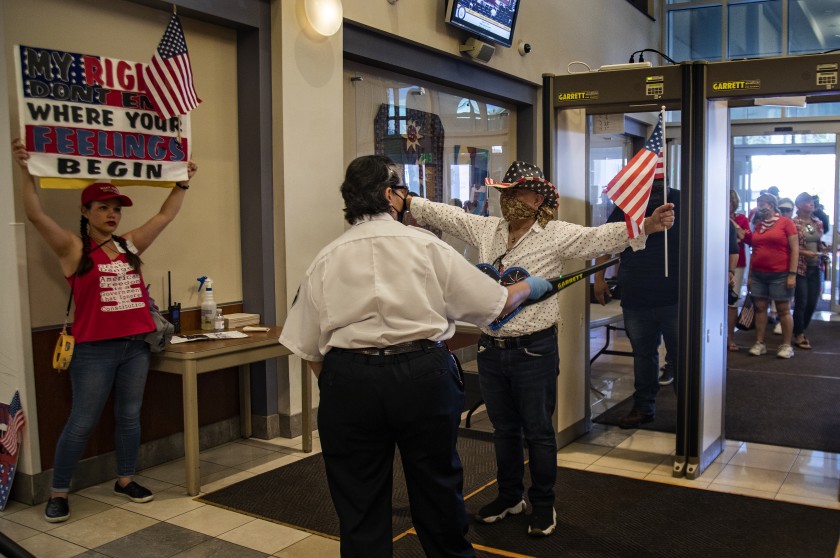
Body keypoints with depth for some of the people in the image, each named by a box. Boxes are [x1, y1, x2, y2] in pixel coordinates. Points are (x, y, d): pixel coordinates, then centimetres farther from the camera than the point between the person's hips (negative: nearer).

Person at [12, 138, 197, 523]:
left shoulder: (130, 245, 9)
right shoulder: (73, 248, -4)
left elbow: (166, 215, 16)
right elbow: (36, 215, -16)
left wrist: (183, 182, 17)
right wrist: (26, 171, -25)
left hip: (135, 346, 5)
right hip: (94, 350, -5)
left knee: (130, 416, 13)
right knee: (82, 423, 2)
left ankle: (125, 480, 27)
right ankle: (58, 493, 16)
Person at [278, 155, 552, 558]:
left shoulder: (325, 259, 5)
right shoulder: (427, 245, 0)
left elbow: (308, 348, 5)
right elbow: (495, 306, 5)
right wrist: (529, 287, 24)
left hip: (348, 378, 1)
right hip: (424, 373, -1)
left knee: (359, 503, 13)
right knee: (437, 487, 19)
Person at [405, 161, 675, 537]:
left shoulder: (558, 235, -9)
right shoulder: (486, 229, 6)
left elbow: (602, 237, -21)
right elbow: (443, 214, 13)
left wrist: (647, 225, -35)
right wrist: (406, 201, 10)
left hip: (534, 351, -5)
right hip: (490, 348, 5)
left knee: (538, 432, 9)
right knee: (503, 429, 19)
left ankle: (543, 505, 27)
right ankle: (509, 497, 37)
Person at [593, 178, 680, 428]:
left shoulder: (681, 203, -2)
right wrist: (599, 278, 7)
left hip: (674, 301, -3)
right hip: (636, 301, 3)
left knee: (680, 358, 3)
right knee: (643, 356, 16)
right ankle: (643, 407, 29)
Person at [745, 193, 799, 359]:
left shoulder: (786, 222, -2)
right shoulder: (758, 225, 13)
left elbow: (795, 249, -6)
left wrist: (792, 274, -11)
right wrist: (750, 275, 13)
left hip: (780, 275, -5)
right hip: (758, 275, 5)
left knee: (783, 310, 0)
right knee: (759, 309, 5)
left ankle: (786, 345, 7)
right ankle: (759, 344, 11)